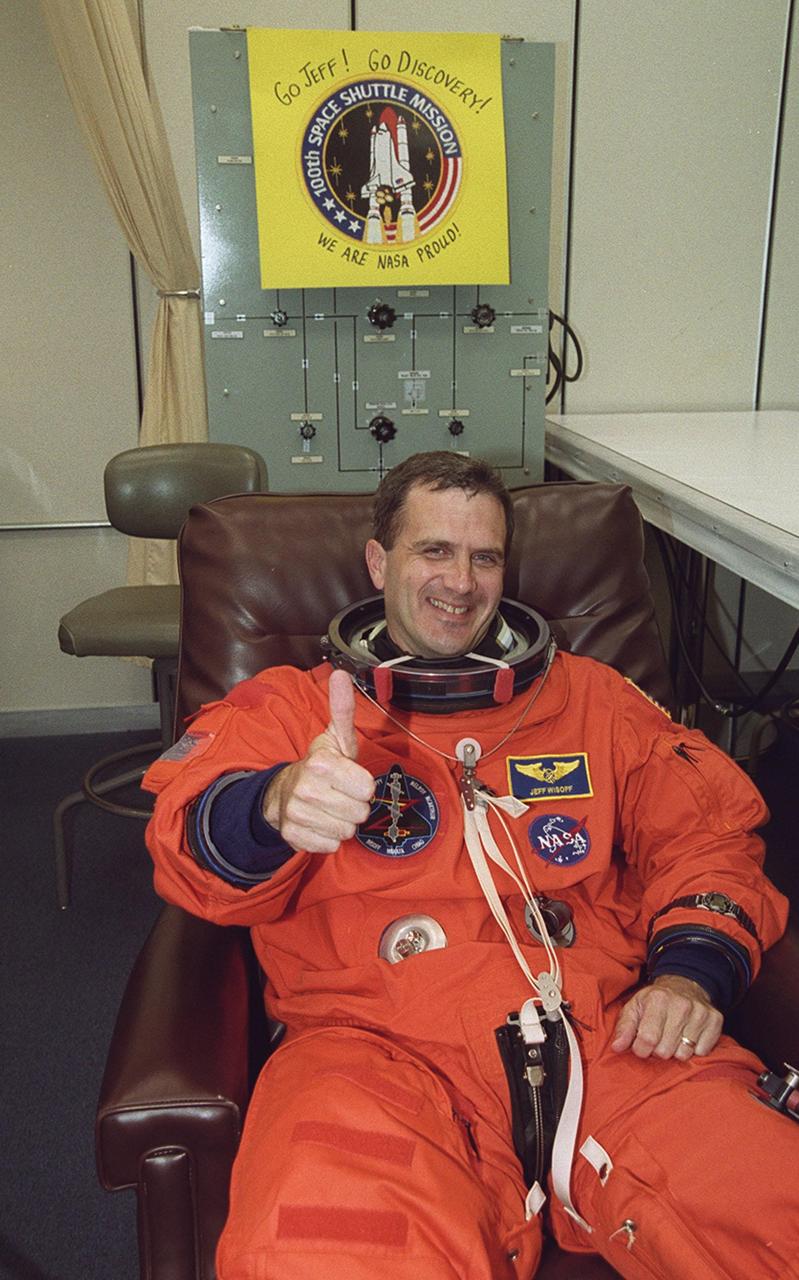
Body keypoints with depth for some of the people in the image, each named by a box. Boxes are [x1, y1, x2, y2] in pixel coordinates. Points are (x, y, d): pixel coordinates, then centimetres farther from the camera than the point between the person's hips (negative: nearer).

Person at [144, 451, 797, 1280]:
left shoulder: (590, 698, 22)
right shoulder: (291, 705, 15)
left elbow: (708, 830, 19)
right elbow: (189, 834, -1)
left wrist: (690, 970, -1)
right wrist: (274, 808, -26)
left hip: (603, 1037, 3)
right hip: (379, 1047, -2)